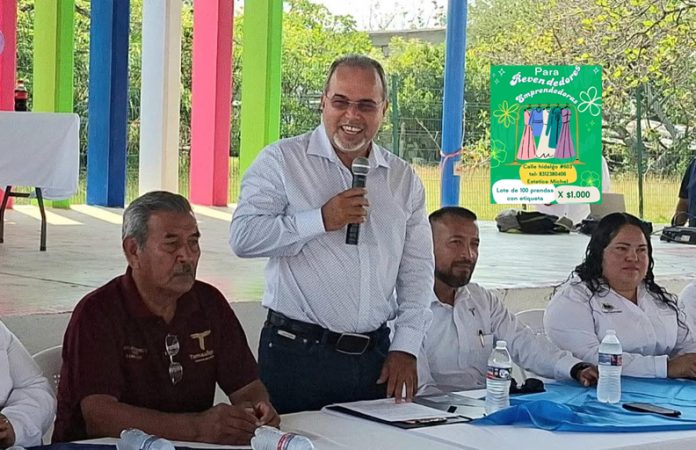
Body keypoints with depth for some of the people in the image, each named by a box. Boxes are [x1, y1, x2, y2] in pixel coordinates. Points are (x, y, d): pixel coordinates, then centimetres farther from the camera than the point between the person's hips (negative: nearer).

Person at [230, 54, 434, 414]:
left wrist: (405, 348, 7)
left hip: (375, 357, 4)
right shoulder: (281, 161, -1)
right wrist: (321, 220, -18)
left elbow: (417, 269, 14)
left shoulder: (403, 178, 12)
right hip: (297, 355, -4)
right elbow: (243, 236, -12)